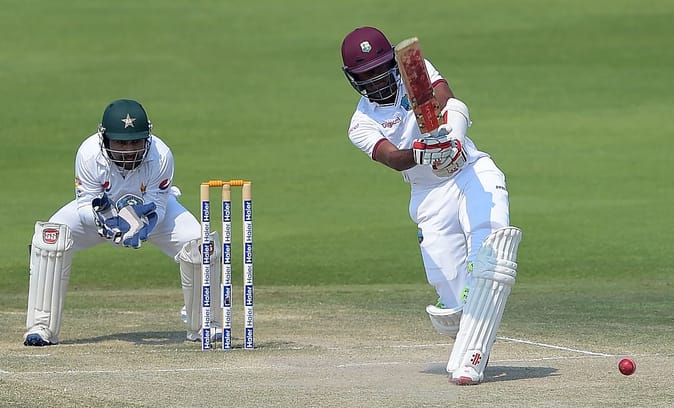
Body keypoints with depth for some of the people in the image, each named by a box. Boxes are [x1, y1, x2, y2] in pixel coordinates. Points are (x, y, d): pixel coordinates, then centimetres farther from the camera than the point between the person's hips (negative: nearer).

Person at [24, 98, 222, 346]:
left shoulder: (160, 156, -32)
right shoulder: (89, 154, -32)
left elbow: (158, 207, -24)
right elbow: (86, 204, -24)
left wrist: (145, 223, -46)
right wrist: (102, 217, -46)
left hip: (151, 208, 0)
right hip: (101, 210, 0)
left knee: (197, 241, -24)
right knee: (52, 235, -27)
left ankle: (204, 325, -1)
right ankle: (42, 326, -18)